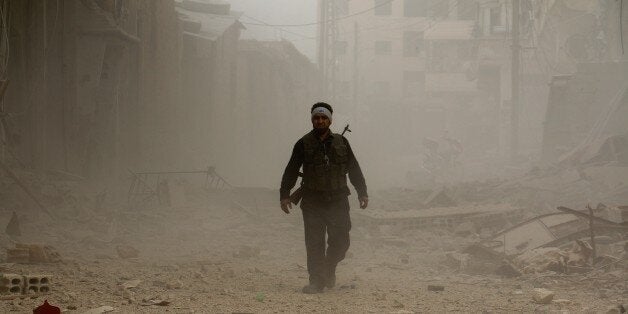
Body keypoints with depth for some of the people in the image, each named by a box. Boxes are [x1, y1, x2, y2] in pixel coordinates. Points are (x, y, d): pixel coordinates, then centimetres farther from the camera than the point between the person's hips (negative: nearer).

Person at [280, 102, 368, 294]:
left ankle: (329, 268, 27)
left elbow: (354, 170, 13)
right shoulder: (304, 144, 2)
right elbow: (291, 171, 1)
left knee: (340, 242, 0)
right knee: (314, 244, -3)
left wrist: (362, 193, 8)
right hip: (312, 202, -1)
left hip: (338, 201, 1)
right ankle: (316, 281, 3)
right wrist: (284, 195, -6)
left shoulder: (341, 143, 8)